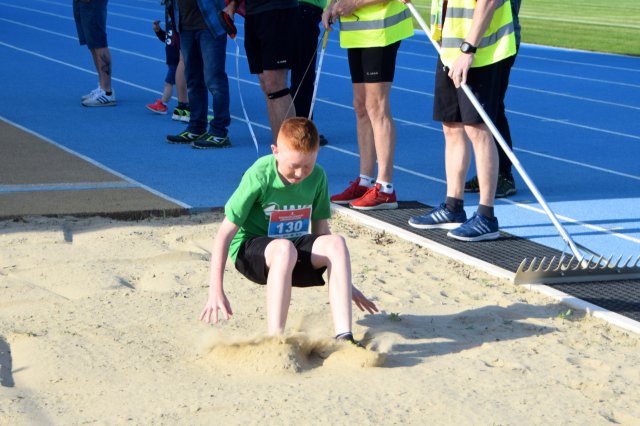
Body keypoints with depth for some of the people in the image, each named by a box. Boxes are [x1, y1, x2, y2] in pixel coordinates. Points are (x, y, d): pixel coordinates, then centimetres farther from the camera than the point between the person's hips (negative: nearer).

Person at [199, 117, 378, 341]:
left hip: (296, 249, 4)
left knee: (336, 243, -27)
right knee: (284, 248, -39)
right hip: (250, 248, -4)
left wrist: (346, 284, 9)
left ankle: (343, 337, -34)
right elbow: (225, 234, -17)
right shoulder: (259, 176, -18)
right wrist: (216, 291, -23)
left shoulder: (317, 176, -5)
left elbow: (321, 231, 7)